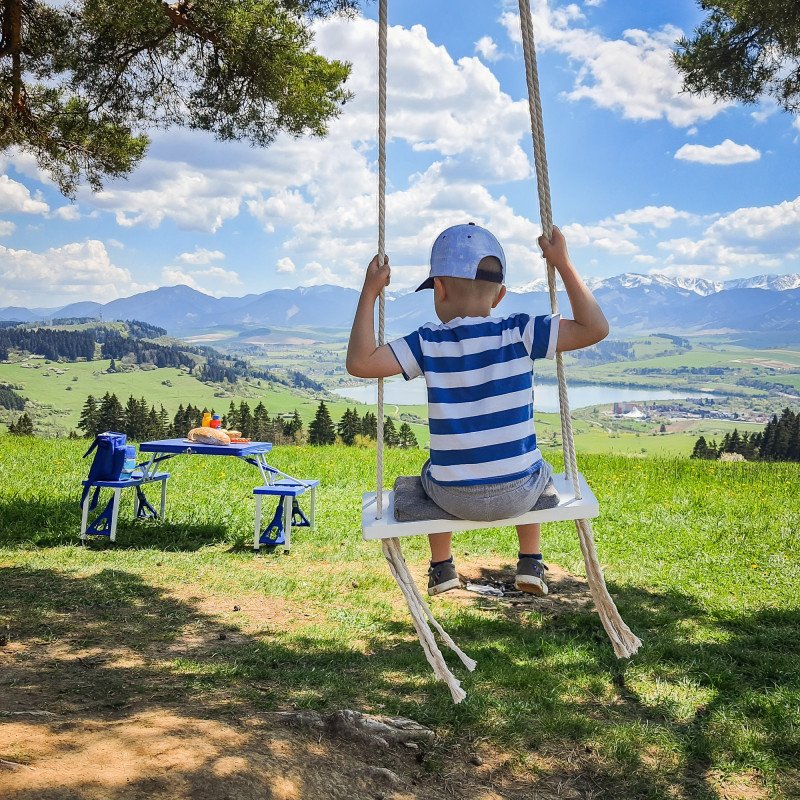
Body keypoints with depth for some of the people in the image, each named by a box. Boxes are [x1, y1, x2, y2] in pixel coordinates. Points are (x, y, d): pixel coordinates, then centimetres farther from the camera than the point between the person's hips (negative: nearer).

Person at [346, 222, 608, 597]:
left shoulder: (428, 343, -10)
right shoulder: (520, 333, -10)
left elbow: (360, 362, -14)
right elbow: (595, 328, -10)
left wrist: (369, 292, -7)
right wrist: (563, 264, -5)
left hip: (454, 498, 0)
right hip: (518, 494, 0)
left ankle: (441, 568, 45)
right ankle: (530, 565, 37)